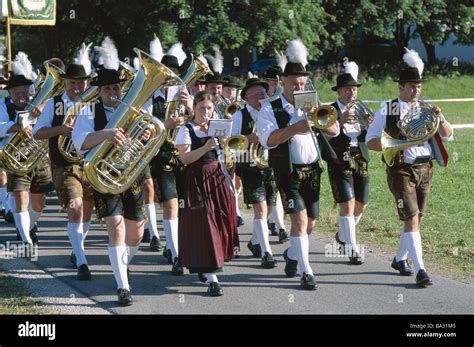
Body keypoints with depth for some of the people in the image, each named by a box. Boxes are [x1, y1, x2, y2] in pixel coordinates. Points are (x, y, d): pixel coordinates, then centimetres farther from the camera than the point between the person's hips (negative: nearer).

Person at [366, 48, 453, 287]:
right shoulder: (386, 111, -3)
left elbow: (448, 136, 6)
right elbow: (370, 142, -3)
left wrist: (440, 119, -15)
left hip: (425, 169, 5)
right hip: (401, 170, -5)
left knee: (416, 219, 13)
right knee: (411, 219, -13)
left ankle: (400, 259, 33)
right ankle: (420, 270, -16)